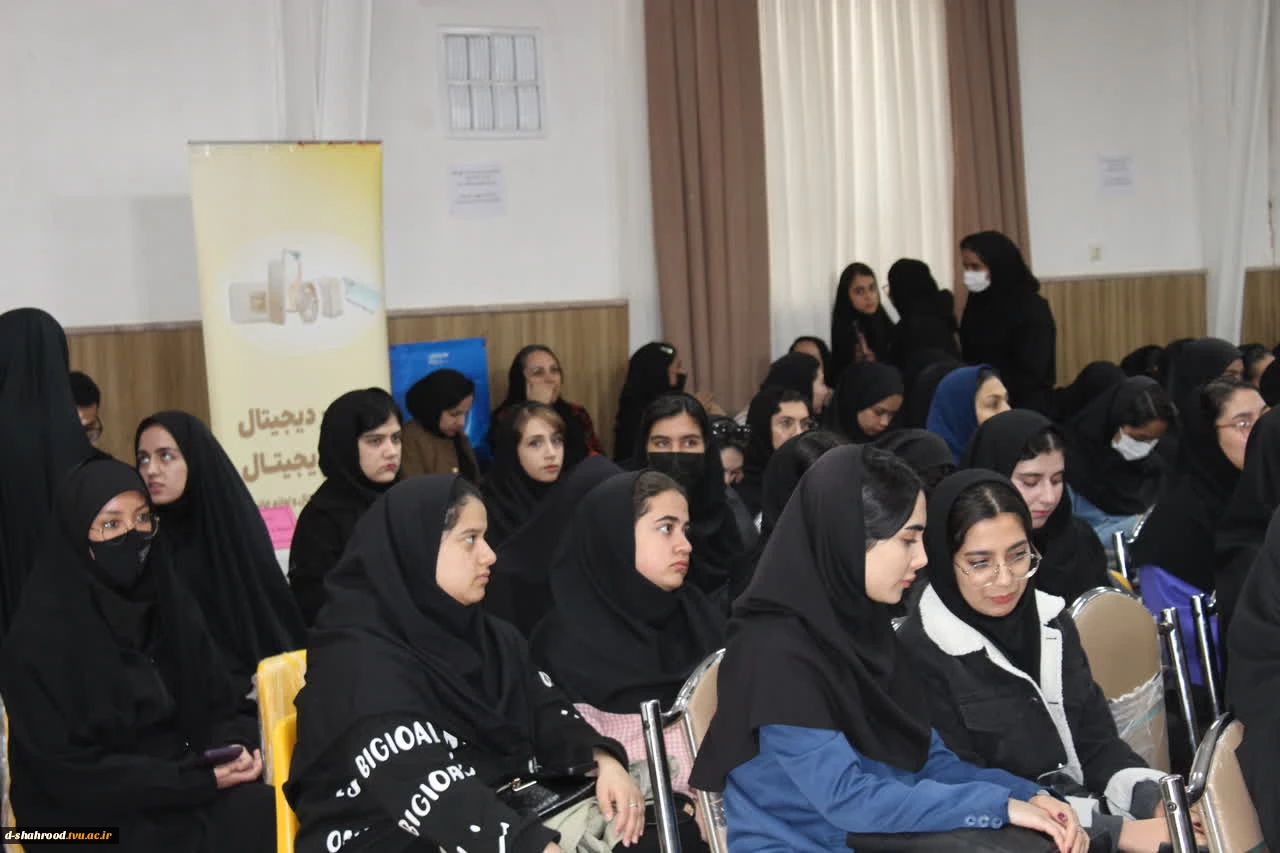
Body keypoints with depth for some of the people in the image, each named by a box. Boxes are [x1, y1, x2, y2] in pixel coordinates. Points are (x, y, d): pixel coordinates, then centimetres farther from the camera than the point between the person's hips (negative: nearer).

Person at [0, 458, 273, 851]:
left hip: (183, 791, 6)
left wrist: (235, 747, -14)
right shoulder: (40, 637, -12)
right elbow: (68, 772, -14)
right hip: (93, 817, -6)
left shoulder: (171, 605, 7)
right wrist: (200, 779, -19)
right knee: (254, 817, -27)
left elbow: (218, 707, 11)